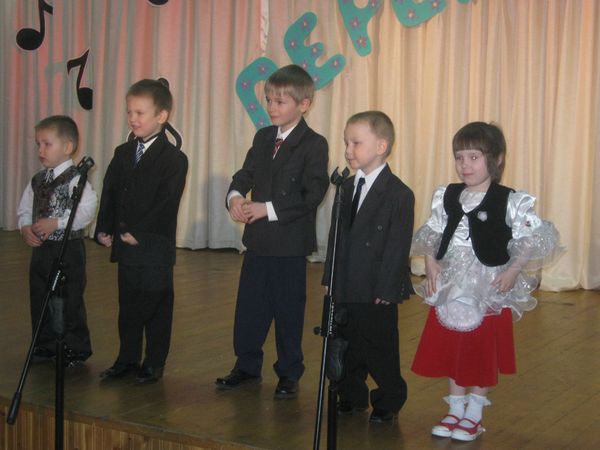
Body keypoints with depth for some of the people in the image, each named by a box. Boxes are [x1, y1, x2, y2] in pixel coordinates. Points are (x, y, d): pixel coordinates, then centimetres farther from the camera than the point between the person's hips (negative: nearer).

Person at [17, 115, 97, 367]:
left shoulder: (75, 179, -14)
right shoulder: (37, 180, 9)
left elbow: (87, 210, -25)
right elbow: (25, 209, 14)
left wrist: (56, 223, -28)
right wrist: (25, 228, -6)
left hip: (68, 250, -7)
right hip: (41, 249, 7)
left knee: (70, 301, 2)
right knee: (40, 298, 15)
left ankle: (75, 349, 16)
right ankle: (45, 345, 30)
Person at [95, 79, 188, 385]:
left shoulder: (174, 159, -10)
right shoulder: (123, 153, 11)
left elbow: (166, 204, -16)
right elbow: (109, 194, 11)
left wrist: (139, 234, -18)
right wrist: (104, 229, 0)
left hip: (155, 248, -6)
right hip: (125, 247, 6)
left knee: (156, 308, 4)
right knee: (128, 307, 14)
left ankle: (154, 364, 16)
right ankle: (127, 360, 26)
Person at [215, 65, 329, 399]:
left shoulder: (314, 145, -10)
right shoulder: (263, 138, 10)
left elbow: (313, 194, -18)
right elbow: (246, 174, 10)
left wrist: (269, 209, -22)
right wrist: (235, 197, -13)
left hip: (290, 244, -6)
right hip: (258, 239, 6)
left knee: (288, 310, 5)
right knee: (249, 307, 12)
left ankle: (289, 374, 19)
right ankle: (247, 366, 28)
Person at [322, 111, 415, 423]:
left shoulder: (399, 194, -13)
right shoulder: (347, 188, 9)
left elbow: (397, 247, -15)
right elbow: (336, 236, 12)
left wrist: (386, 290, -17)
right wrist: (330, 277, 9)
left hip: (376, 292, -6)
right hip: (344, 288, 7)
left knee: (379, 349, 6)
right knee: (346, 345, 16)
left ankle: (388, 402, 24)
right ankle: (352, 397, 33)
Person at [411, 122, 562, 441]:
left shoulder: (510, 202, -10)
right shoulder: (447, 196, 4)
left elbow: (532, 241, -7)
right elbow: (432, 235, 11)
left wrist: (513, 271, -15)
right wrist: (430, 263, -2)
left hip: (490, 289, -4)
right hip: (450, 287, 4)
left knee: (483, 353, 6)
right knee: (450, 350, 12)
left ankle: (473, 415, 21)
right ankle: (455, 410, 28)